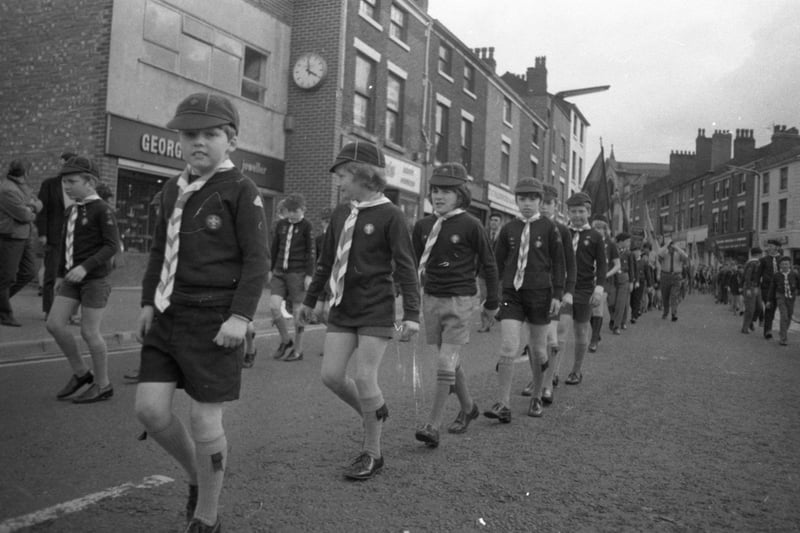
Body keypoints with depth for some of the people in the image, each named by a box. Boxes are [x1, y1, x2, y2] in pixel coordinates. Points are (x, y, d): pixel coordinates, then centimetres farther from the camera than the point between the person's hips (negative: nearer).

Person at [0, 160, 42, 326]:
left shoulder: (21, 187, 11)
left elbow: (38, 205, 12)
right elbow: (23, 215, -22)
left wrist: (33, 205, -11)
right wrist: (32, 213, 0)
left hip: (23, 236, 9)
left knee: (28, 272, 8)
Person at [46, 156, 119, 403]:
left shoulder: (103, 210, -11)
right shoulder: (71, 211, 11)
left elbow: (112, 245, -16)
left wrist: (85, 266, -24)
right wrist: (60, 274, 21)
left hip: (95, 278, -7)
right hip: (73, 278, 7)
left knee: (89, 332, -4)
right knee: (54, 324, -2)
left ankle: (103, 385, 12)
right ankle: (80, 373, 16)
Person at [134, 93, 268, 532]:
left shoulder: (241, 192, -8)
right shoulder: (171, 191, 11)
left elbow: (256, 260, -12)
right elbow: (159, 251, 18)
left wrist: (240, 317, -18)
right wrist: (148, 303, 13)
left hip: (214, 322, -6)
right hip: (167, 318, 6)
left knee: (204, 420, 0)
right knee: (150, 408, 1)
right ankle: (196, 475, 29)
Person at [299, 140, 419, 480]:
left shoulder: (390, 215, -9)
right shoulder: (340, 214, 8)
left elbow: (405, 267, -10)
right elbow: (326, 261, 18)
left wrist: (411, 313, -16)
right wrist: (311, 299, 25)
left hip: (376, 311, -6)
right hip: (342, 308, 6)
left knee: (364, 378, -7)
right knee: (331, 375, 0)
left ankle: (371, 453, 11)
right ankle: (374, 413, 29)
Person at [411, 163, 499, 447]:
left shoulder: (470, 226, -9)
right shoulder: (423, 226, 3)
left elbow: (488, 265, -1)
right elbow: (412, 264, 9)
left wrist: (492, 303, 4)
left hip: (459, 300, -5)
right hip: (431, 298, 5)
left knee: (445, 363, -10)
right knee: (453, 360, 17)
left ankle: (433, 426, -4)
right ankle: (468, 407, 38)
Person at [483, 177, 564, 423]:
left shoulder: (549, 227, 0)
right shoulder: (508, 229, 6)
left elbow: (558, 263, 1)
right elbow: (498, 263, 10)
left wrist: (557, 294, -5)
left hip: (539, 292, -1)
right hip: (511, 293, 1)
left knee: (538, 349, 11)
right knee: (508, 348, -10)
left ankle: (536, 397, 31)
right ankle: (503, 405, -6)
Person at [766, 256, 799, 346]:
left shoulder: (794, 274, -6)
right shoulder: (776, 275, -6)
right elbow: (772, 288, 2)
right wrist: (769, 300, 3)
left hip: (791, 298, 2)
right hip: (781, 297, -2)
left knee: (788, 318, 13)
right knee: (784, 316, -19)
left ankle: (782, 333, 38)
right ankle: (783, 338, -17)